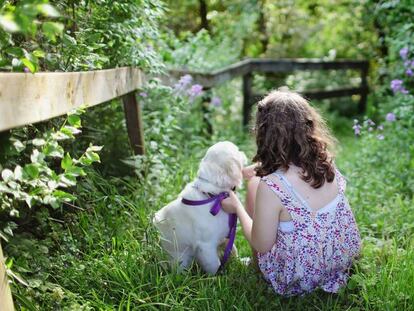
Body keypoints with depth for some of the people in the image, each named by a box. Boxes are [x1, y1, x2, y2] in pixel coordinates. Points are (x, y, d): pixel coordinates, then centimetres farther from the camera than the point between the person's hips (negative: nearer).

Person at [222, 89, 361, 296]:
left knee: (254, 183, 9)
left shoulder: (271, 187, -32)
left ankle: (254, 265, 30)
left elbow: (261, 245, -17)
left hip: (299, 281, -5)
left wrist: (237, 207, -3)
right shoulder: (325, 162, -13)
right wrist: (259, 169, 21)